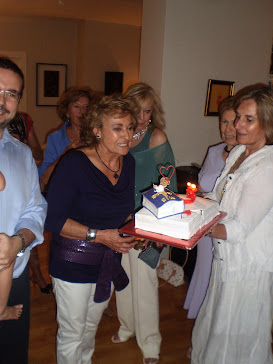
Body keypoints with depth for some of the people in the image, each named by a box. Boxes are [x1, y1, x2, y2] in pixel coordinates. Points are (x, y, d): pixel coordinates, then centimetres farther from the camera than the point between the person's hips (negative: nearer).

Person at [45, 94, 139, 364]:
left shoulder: (128, 163, -1)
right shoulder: (74, 163, -21)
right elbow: (53, 220, -21)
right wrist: (98, 235, -27)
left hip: (110, 262, 6)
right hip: (74, 263, -6)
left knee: (91, 326, 26)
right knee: (72, 333, 12)